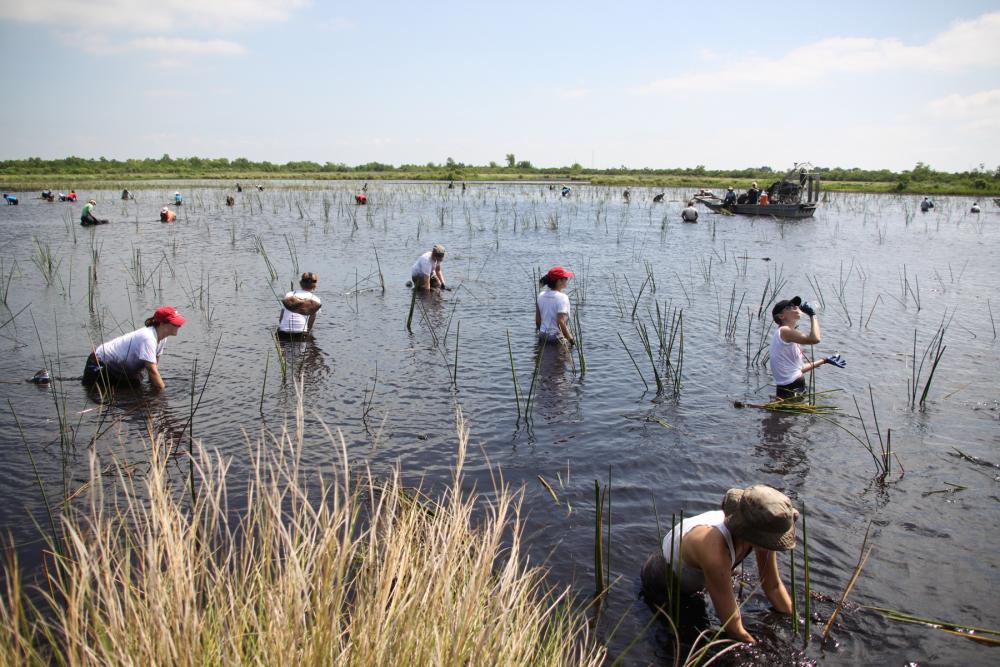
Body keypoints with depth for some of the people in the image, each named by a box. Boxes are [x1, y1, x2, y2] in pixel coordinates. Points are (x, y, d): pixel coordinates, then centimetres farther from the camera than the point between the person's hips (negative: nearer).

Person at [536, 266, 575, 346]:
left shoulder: (541, 295, 4)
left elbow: (537, 320, 9)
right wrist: (571, 339, -14)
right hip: (557, 338, -7)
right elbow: (561, 322, -23)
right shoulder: (562, 298, -16)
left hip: (543, 337, 7)